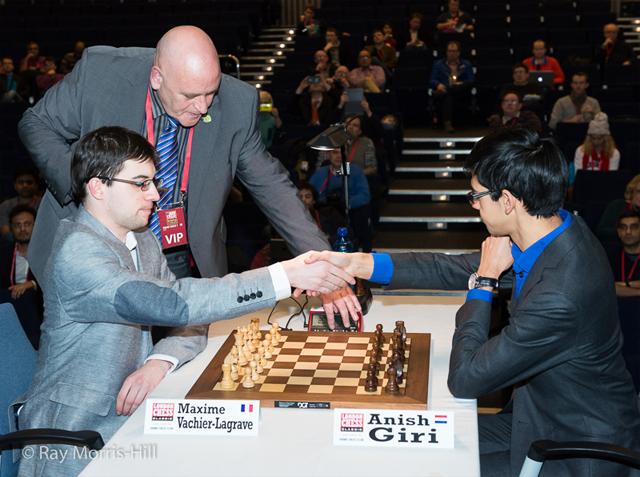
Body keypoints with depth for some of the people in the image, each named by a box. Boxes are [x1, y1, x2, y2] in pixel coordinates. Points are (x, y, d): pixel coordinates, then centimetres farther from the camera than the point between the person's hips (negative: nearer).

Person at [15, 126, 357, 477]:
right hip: (75, 436, -8)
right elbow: (172, 303, -32)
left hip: (126, 412, 8)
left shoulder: (143, 241, 8)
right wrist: (285, 276, -32)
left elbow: (190, 322, 5)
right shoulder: (76, 253, -21)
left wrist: (159, 362, -19)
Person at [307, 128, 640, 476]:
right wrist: (360, 264, -2)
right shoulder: (554, 229, -9)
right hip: (543, 409, 8)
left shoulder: (559, 300, -36)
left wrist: (484, 281, -17)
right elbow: (460, 270, 2)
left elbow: (464, 381, -25)